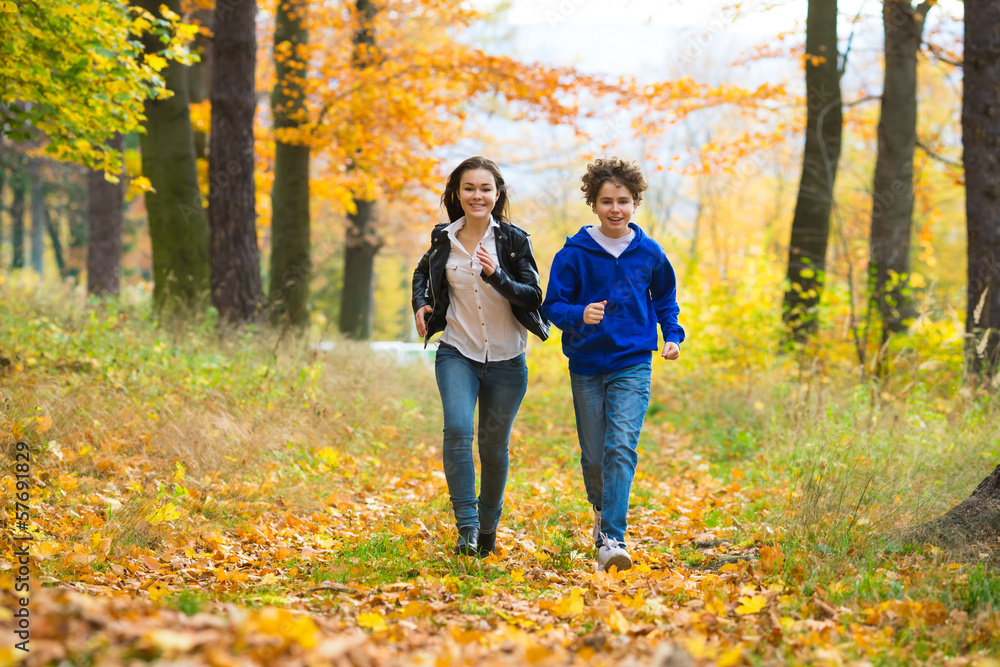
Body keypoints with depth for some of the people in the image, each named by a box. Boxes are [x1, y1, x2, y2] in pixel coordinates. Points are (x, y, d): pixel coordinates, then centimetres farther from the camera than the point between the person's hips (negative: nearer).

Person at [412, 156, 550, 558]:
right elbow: (423, 271, 24)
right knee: (458, 430, -22)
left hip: (506, 359, 0)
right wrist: (420, 304, 7)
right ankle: (466, 528, -21)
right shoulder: (444, 239, 3)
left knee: (494, 446, 8)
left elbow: (534, 296, -10)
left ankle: (488, 526, 30)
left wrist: (497, 276, -25)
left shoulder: (513, 240, -5)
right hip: (457, 353, 1)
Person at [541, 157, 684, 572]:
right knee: (593, 455, 8)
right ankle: (602, 509, 39)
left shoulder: (649, 253, 2)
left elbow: (665, 299, 18)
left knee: (621, 448, -16)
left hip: (632, 365, 0)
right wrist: (580, 315, -24)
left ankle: (612, 539, -18)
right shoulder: (574, 253, -5)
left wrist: (673, 335, 3)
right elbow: (553, 306, -4)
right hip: (586, 365, 0)